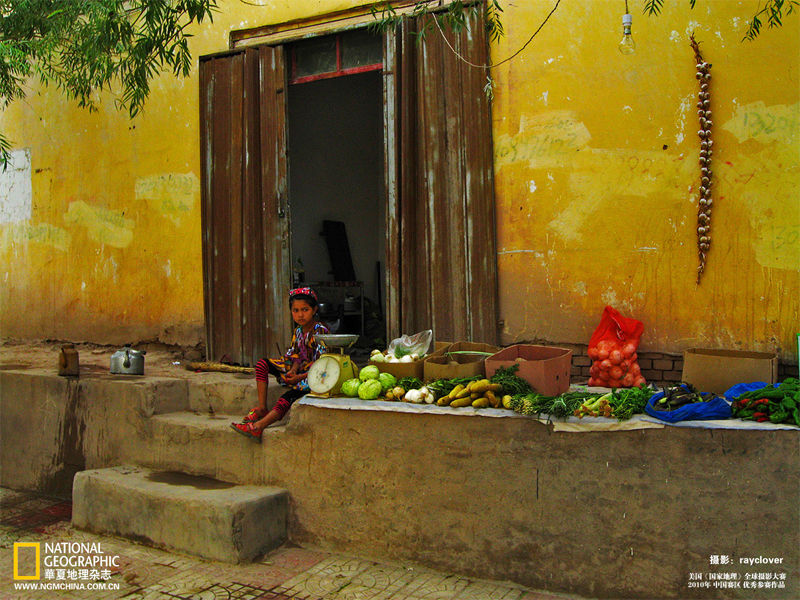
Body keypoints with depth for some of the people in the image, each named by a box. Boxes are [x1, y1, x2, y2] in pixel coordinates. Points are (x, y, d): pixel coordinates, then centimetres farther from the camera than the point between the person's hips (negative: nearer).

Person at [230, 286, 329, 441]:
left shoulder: (320, 331, -16)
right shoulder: (298, 330, 10)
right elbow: (297, 355, 12)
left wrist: (300, 377, -28)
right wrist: (293, 370, -11)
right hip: (300, 370, 10)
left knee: (288, 396, -34)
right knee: (263, 364, 5)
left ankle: (258, 427, -42)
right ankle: (262, 408, -1)